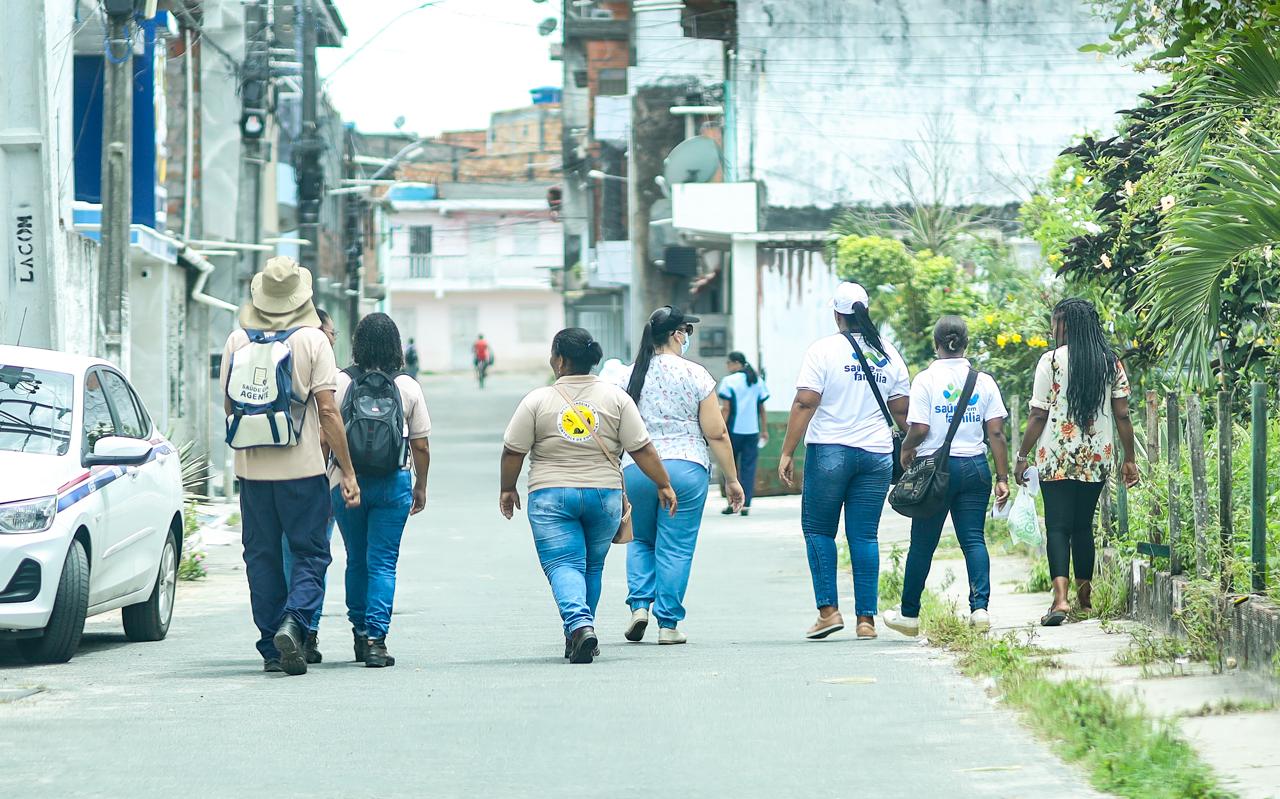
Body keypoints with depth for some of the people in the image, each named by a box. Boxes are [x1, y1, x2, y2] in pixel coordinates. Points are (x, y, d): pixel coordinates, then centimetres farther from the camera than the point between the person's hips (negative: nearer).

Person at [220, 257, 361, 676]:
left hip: (251, 468, 3)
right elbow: (328, 410, -9)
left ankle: (272, 649, 10)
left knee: (262, 558, 10)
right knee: (310, 554, 5)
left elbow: (229, 407, 10)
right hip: (302, 467, -3)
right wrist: (348, 472, -5)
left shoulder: (237, 341, 3)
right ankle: (292, 624, -18)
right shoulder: (312, 340, -6)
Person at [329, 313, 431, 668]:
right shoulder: (407, 387, -1)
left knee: (356, 560, 16)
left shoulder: (340, 382, -3)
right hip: (393, 482, -1)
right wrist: (420, 487, 16)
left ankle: (360, 632, 23)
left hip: (346, 480, 1)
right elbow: (421, 444, 3)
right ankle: (376, 639, -10)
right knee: (383, 562, 0)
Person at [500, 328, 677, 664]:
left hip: (551, 495, -3)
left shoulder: (538, 400, -5)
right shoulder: (615, 397, 1)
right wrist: (664, 484, 9)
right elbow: (642, 449, -1)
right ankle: (580, 630, 24)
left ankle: (579, 624, -28)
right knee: (592, 567, 17)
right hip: (604, 495, 3)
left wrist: (507, 489, 12)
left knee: (564, 566, -6)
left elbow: (513, 452, -2)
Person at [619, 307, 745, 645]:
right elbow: (717, 434, -4)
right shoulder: (695, 375, -3)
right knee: (675, 547, 3)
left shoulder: (632, 376, 5)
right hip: (686, 469, -3)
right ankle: (668, 623, 2)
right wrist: (731, 479, 3)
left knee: (641, 541, 20)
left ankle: (640, 604, 3)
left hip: (637, 471, 3)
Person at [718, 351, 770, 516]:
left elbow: (726, 409, -10)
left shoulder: (729, 381, -6)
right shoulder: (757, 381, 8)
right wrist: (764, 430, 16)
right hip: (752, 430, 4)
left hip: (734, 429, -4)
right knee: (748, 467, 4)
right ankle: (746, 504, 0)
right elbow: (762, 408, 11)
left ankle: (732, 502, 4)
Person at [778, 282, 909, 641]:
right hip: (876, 454, 4)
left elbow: (805, 403, -10)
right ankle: (866, 618, 4)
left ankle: (829, 609, -3)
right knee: (865, 536, 6)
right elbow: (901, 410, 10)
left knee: (818, 530, 6)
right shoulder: (888, 354, 8)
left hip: (829, 452, -4)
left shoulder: (825, 349, -5)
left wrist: (788, 453, -8)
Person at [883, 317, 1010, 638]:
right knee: (973, 539, 3)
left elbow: (919, 430, -13)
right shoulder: (984, 381, 3)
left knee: (922, 544, 7)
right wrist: (1002, 477, 4)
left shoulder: (926, 380, -6)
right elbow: (996, 432, 1)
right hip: (974, 466, 3)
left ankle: (909, 614, 18)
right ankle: (980, 608, -12)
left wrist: (906, 451, 8)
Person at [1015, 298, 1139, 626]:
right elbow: (1122, 414, 4)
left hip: (1057, 458, -4)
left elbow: (1038, 416, -7)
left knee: (1058, 527, -5)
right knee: (1083, 525, 15)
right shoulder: (1111, 362, 5)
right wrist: (1130, 459, 10)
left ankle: (1061, 596, -21)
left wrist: (1023, 456, 1)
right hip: (1097, 457, 4)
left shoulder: (1051, 361, -7)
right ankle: (1085, 597, 19)